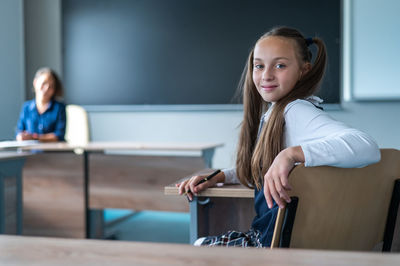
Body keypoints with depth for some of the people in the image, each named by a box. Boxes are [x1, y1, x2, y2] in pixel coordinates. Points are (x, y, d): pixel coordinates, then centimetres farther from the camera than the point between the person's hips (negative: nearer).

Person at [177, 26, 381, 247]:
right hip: (265, 235, 9)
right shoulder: (271, 113, 8)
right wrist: (218, 177, 11)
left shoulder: (297, 111, -21)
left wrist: (292, 153, -43)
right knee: (200, 243, 23)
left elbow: (368, 148, -38)